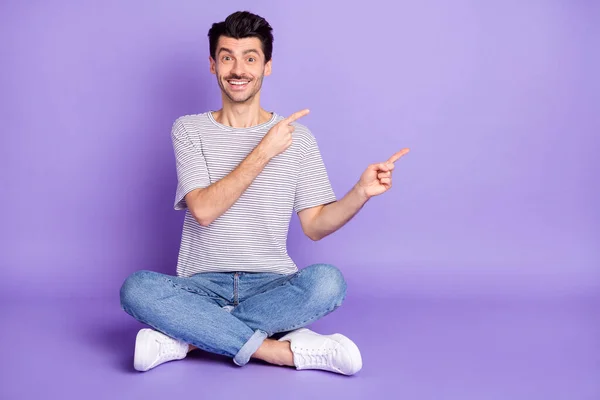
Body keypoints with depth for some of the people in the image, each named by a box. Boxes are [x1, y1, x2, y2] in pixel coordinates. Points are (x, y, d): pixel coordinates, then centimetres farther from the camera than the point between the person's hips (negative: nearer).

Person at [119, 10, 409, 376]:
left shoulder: (297, 137, 7)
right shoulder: (190, 130, 4)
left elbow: (315, 225, 6)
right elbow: (203, 210, -11)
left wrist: (361, 192, -12)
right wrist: (263, 152, -14)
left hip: (272, 285, 1)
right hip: (204, 284, 0)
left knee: (328, 282, -32)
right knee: (137, 288, -31)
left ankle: (184, 338, -24)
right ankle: (285, 351, -28)